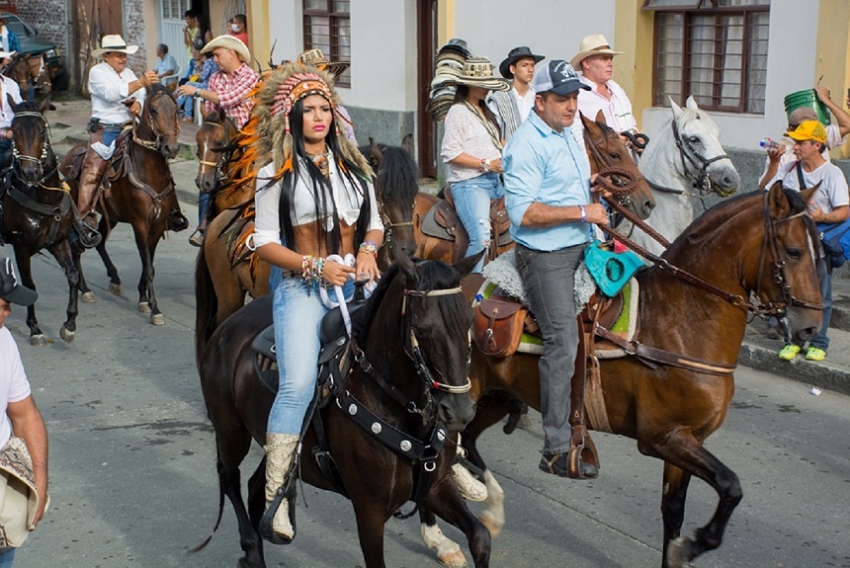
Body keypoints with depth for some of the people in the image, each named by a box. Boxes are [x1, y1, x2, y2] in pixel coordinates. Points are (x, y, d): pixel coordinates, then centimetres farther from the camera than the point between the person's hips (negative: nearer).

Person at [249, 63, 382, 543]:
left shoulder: (354, 166, 14)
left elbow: (374, 224, 17)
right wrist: (315, 266, -16)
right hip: (300, 286, -4)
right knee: (298, 385, -18)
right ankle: (276, 496, -11)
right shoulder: (277, 175, 0)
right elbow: (266, 243, -4)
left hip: (354, 283, 5)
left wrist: (368, 249, -5)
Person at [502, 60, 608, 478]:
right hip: (545, 254, -10)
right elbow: (522, 211, -24)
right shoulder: (527, 144, -15)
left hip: (579, 247, 10)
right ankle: (556, 450, -8)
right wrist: (582, 212, -22)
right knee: (563, 340, -12)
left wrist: (597, 191, 12)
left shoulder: (568, 134, 15)